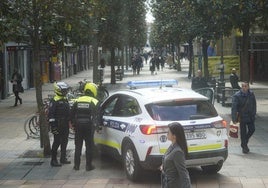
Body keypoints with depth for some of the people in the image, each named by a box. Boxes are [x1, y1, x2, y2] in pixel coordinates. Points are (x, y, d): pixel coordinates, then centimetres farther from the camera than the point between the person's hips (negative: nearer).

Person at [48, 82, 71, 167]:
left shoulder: (65, 99, 14)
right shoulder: (54, 101, -13)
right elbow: (51, 114, -17)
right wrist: (52, 126, -21)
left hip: (65, 125, 8)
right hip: (58, 126, -8)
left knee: (64, 142, 14)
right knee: (57, 142, -5)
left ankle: (63, 158, 26)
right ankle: (53, 160, 1)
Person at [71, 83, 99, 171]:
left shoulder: (77, 101, 8)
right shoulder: (94, 102, -3)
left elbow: (72, 114, 11)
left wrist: (74, 124, 19)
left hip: (78, 126, 4)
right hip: (89, 127, -4)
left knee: (78, 146, 11)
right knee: (89, 146, 3)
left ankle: (76, 165, 13)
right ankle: (88, 165, 4)